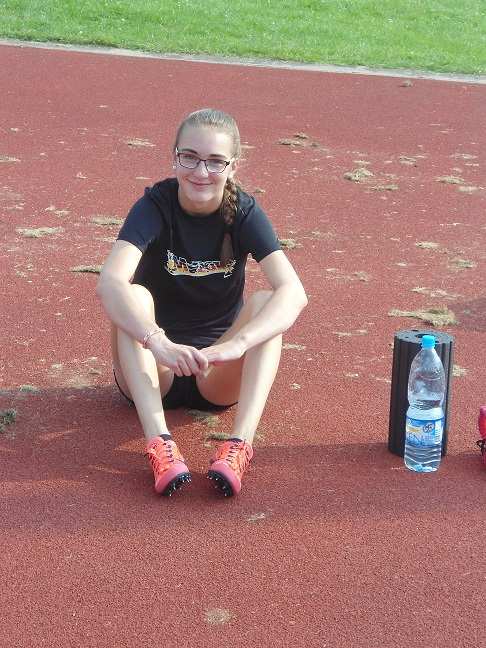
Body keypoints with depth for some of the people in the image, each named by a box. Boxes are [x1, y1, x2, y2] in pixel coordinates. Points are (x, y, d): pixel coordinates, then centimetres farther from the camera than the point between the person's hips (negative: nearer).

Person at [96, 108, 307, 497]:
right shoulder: (156, 206, -14)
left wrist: (235, 345, -44)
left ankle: (240, 445, -41)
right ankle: (159, 443, -44)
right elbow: (109, 282, -33)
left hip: (217, 377, 1)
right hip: (154, 368, -1)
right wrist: (158, 343, -50)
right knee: (133, 297, -28)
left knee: (265, 303, -25)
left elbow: (294, 292, -27)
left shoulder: (244, 212, -11)